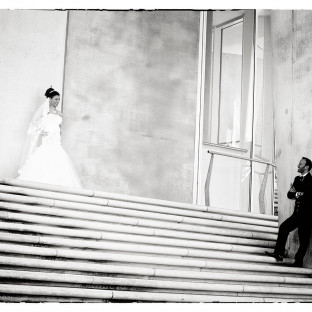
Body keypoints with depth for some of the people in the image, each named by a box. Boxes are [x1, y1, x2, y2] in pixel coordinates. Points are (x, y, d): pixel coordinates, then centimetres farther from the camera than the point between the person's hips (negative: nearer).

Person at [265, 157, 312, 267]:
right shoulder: (297, 179, 14)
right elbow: (290, 195, 12)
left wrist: (297, 194, -11)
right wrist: (297, 194, -9)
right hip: (297, 213, 7)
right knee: (283, 228, -3)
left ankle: (298, 261, 8)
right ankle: (279, 253, -1)